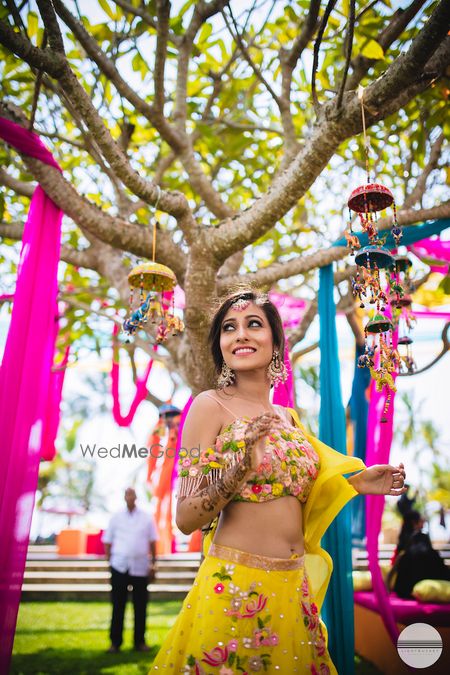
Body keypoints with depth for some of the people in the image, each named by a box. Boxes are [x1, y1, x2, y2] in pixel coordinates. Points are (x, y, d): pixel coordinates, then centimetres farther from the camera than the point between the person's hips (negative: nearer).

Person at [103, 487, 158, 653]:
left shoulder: (147, 518, 5)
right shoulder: (116, 517, 4)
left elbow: (152, 542, 7)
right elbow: (108, 541, 8)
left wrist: (153, 565, 5)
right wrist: (109, 560, 1)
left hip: (140, 567, 0)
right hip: (119, 567, 0)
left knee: (140, 606, 7)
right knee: (118, 605, 5)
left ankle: (139, 641, 20)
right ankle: (115, 642, 17)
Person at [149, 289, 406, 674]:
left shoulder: (286, 417, 6)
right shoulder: (211, 405, -12)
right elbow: (186, 519, -14)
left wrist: (355, 484, 5)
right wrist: (241, 463, -28)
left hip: (294, 586, 6)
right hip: (237, 586, -6)